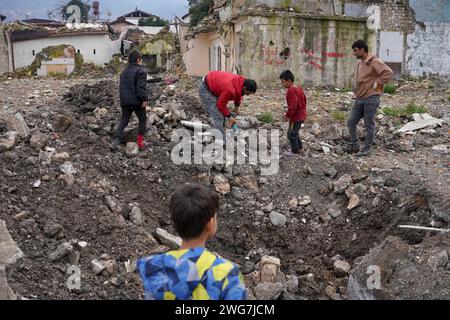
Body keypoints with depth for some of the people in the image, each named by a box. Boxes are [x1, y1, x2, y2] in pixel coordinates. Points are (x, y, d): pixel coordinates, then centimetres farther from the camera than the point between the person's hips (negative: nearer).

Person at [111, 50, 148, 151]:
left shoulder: (124, 72, 13)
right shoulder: (140, 71, -12)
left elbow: (121, 87, 18)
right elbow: (141, 87, -21)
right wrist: (144, 100, -20)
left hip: (125, 101, 6)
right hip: (137, 101, -6)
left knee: (123, 120, 12)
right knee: (142, 120, 11)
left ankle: (116, 141, -4)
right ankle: (140, 143, 12)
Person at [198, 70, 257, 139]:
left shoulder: (241, 81, -9)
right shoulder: (230, 90, -36)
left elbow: (238, 93, 14)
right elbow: (221, 105, -23)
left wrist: (237, 107, 14)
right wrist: (229, 116, -12)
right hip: (205, 89, -10)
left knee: (222, 114, 13)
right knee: (218, 117, -14)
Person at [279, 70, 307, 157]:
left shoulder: (291, 91, -23)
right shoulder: (299, 88, 8)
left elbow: (292, 105, -27)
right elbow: (304, 100, 16)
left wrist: (287, 115, -18)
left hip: (296, 117, -10)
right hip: (301, 115, 10)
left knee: (291, 134, 2)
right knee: (295, 132, 24)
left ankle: (294, 151, 12)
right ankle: (299, 147, 34)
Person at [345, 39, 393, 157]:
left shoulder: (374, 62, -12)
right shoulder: (359, 63, 14)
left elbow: (389, 72, -21)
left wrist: (378, 83, -16)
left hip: (370, 99, -8)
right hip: (359, 99, 8)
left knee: (369, 125, 1)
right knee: (351, 122, 8)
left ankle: (367, 148, 11)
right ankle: (354, 145, 19)